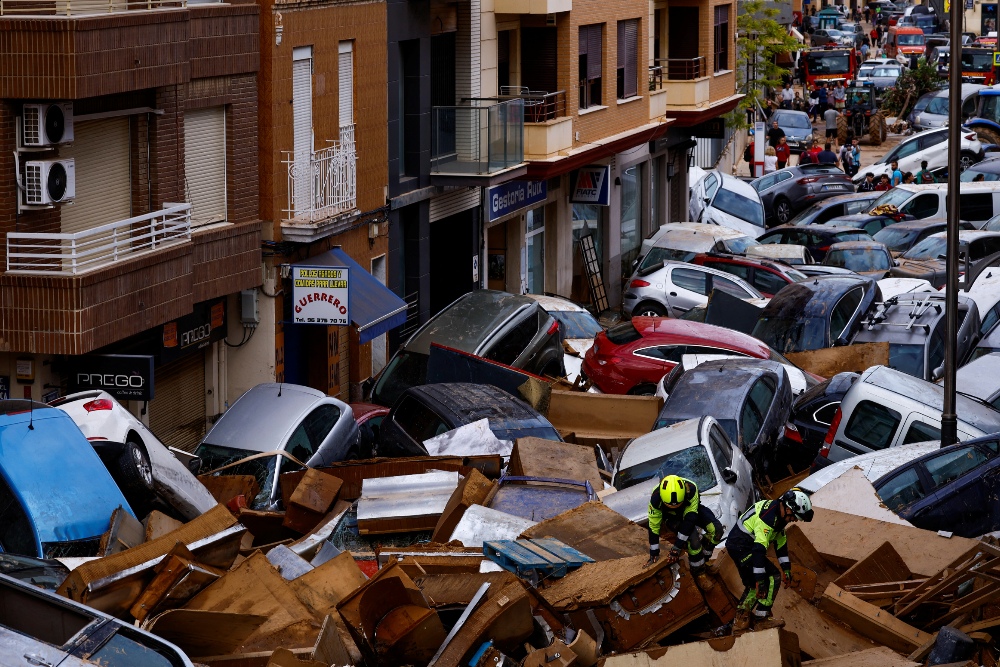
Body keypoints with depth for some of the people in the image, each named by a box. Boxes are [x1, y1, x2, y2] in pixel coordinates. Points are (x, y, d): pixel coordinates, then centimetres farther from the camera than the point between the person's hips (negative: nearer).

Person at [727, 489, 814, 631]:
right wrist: (760, 580, -29)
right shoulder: (768, 516, -25)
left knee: (753, 585, 21)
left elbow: (781, 542, 17)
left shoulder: (779, 514, 8)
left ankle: (740, 621, 28)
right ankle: (761, 621, -6)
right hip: (740, 546, -11)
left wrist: (786, 569, 17)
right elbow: (759, 549, -29)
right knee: (773, 578, -11)